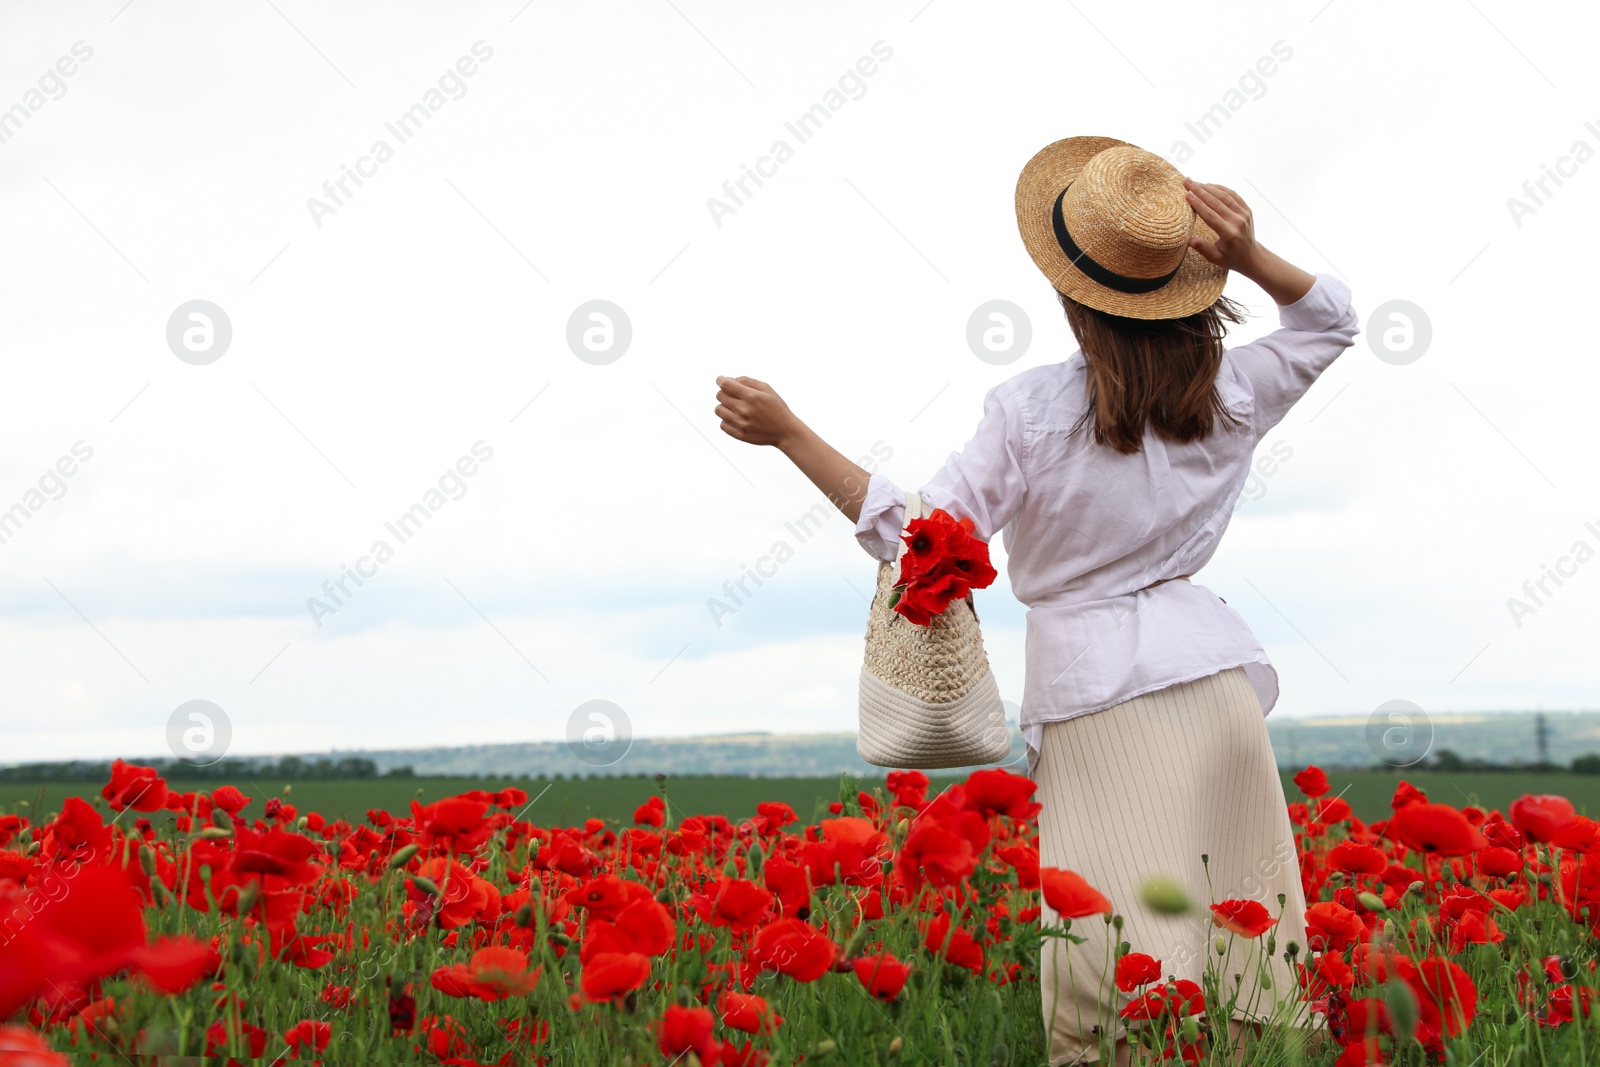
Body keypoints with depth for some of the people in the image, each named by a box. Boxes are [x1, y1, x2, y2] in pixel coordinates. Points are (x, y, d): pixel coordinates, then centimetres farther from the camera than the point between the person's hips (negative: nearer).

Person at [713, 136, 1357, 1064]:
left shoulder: (1031, 410, -11)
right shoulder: (1229, 395, 3)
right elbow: (1332, 319, 21)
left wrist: (787, 432, -9)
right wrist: (1249, 257, 2)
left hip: (1094, 691, -4)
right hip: (1215, 676, 4)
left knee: (1125, 981, -5)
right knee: (1239, 920, 9)